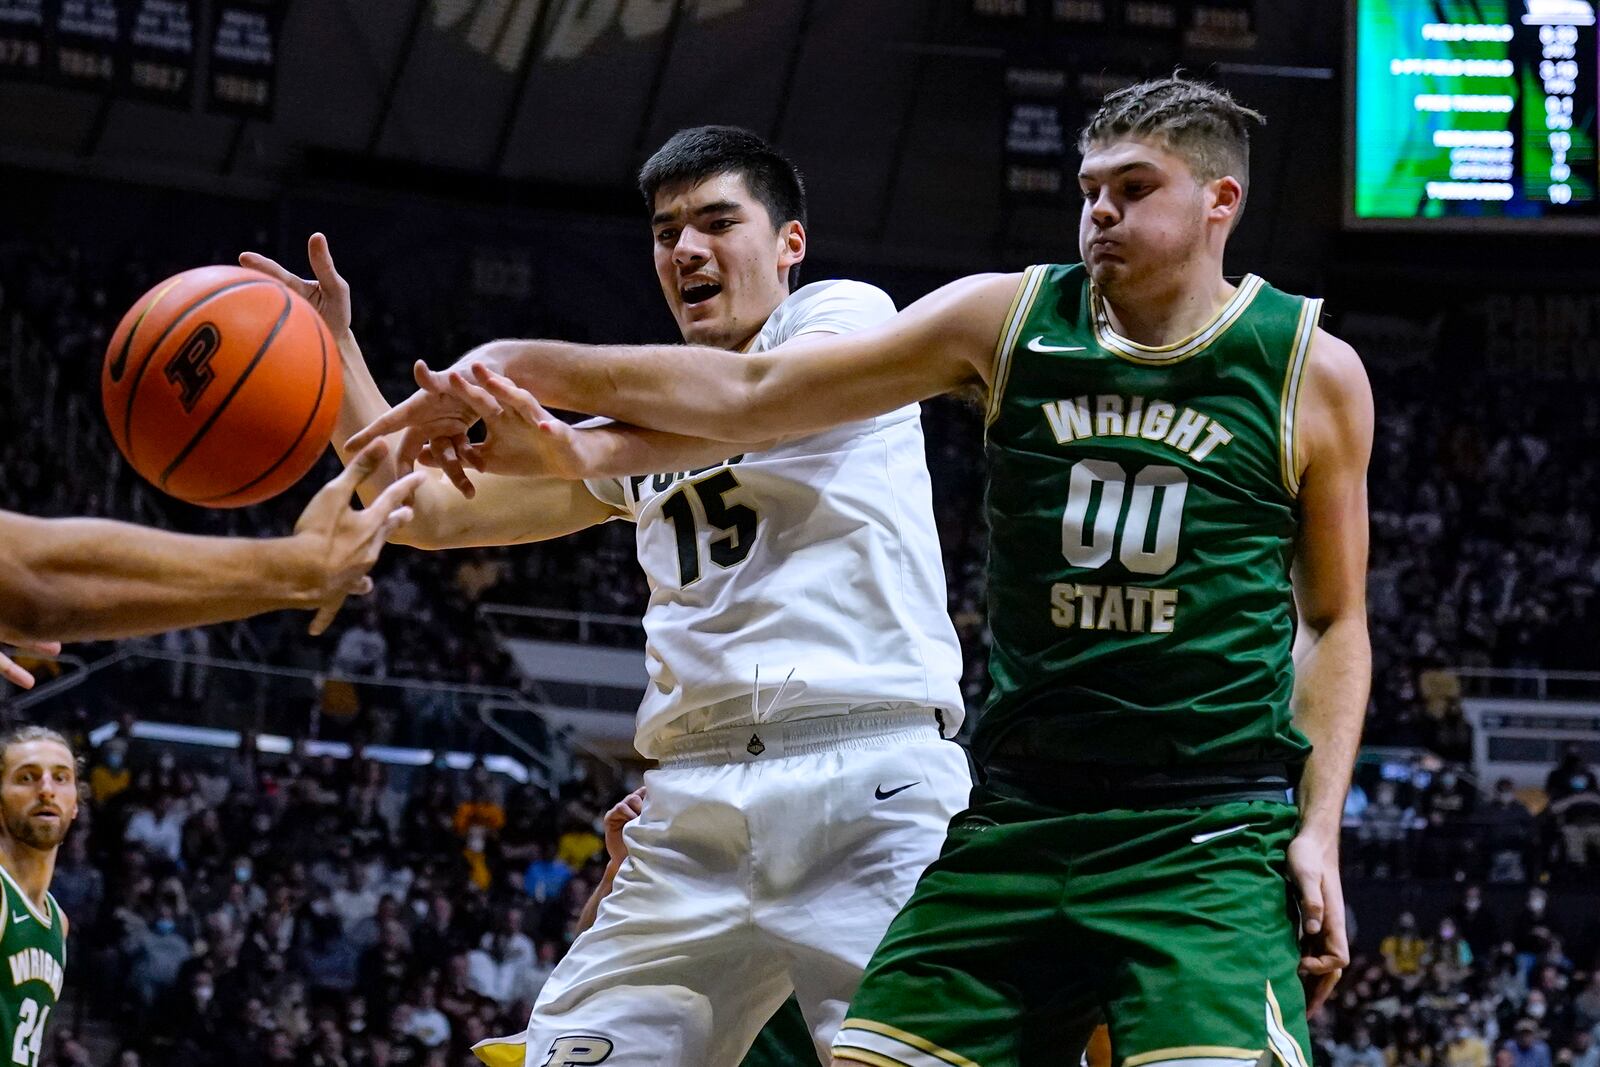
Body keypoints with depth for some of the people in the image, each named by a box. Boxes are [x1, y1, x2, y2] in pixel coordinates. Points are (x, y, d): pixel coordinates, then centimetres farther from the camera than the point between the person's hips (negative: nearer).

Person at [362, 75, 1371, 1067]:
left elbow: (1335, 619, 10)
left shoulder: (1315, 371, 3)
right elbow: (751, 389, 3)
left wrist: (1320, 827, -2)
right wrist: (531, 365, -8)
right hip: (1015, 821, 3)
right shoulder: (1010, 319, 7)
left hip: (1207, 838, -3)